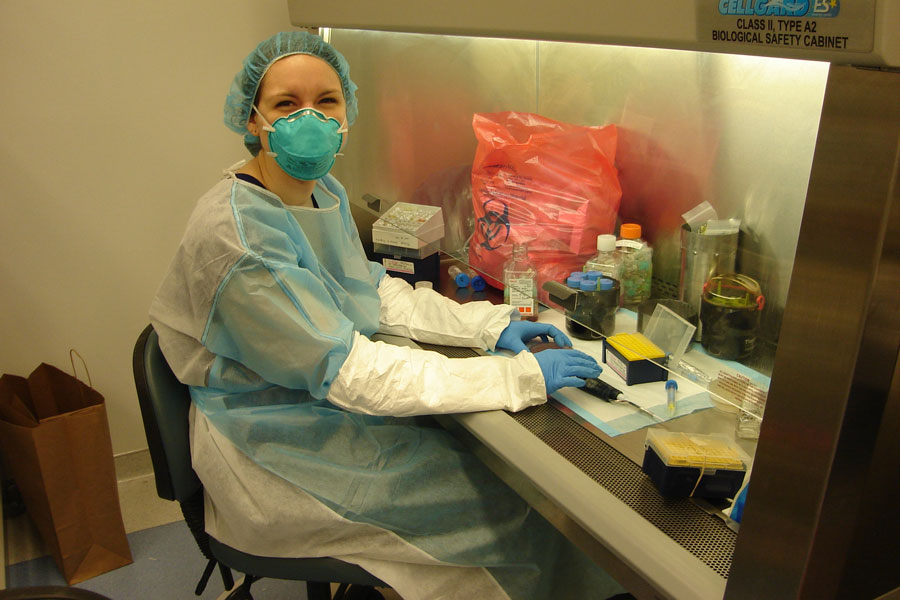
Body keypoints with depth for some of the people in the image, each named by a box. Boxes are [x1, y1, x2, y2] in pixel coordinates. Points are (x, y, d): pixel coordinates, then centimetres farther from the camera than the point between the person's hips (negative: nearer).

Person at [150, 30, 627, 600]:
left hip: (323, 412, 8)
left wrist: (493, 324, -5)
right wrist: (521, 377, -29)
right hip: (273, 456, -7)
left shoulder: (324, 193, 1)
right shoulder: (236, 236, -27)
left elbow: (376, 291, 8)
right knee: (494, 493, -9)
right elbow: (349, 371, -29)